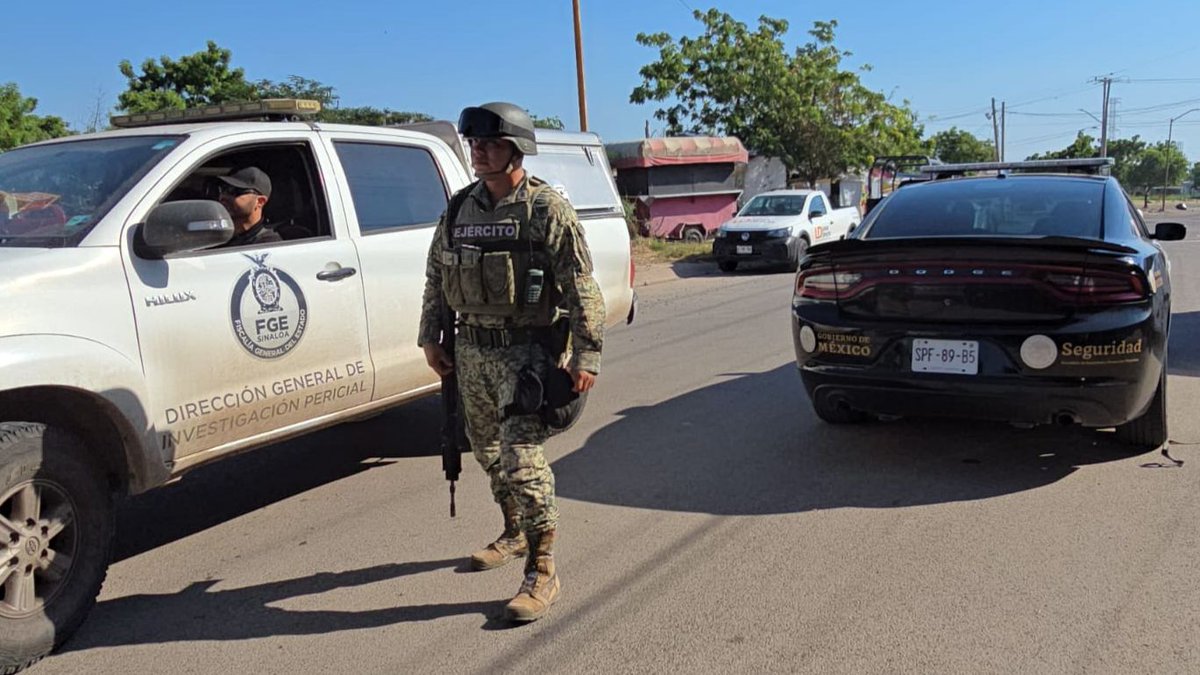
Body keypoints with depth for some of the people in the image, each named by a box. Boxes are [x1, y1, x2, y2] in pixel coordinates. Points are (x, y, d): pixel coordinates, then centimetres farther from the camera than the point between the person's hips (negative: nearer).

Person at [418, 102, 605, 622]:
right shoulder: (460, 208, 8)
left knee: (521, 456, -13)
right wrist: (431, 338, 13)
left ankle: (542, 574, -3)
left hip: (526, 349, -7)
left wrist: (586, 354, -17)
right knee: (486, 447, 19)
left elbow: (581, 287, -13)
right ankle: (515, 533, 41)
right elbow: (435, 277, 16)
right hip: (472, 349, 7)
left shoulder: (546, 208, -11)